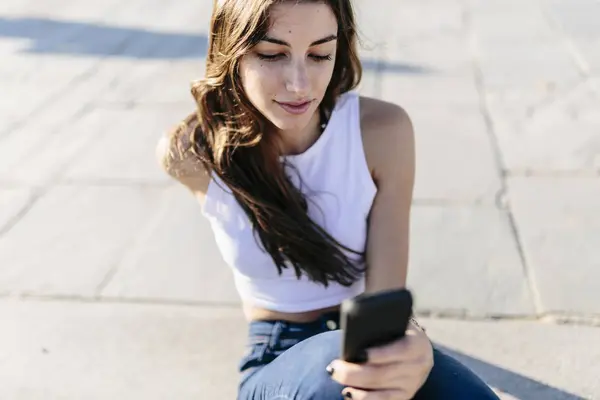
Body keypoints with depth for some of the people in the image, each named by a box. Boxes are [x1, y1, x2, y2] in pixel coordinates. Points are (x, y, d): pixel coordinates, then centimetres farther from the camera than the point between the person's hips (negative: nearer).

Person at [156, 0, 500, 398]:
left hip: (374, 347, 1)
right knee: (335, 365, -36)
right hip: (277, 361, 0)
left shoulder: (383, 131, -15)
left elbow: (386, 297, -17)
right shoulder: (189, 154, -13)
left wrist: (411, 347, -39)